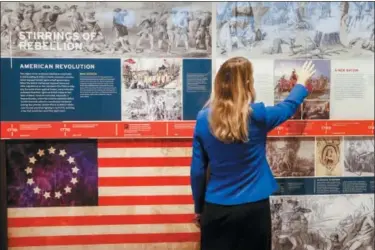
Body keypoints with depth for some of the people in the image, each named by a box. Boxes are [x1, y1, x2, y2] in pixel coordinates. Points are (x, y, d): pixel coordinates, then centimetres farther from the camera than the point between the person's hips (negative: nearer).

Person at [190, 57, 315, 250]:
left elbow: (197, 171, -2)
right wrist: (302, 82, 30)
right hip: (254, 208, -1)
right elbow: (289, 106, 11)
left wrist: (199, 208, 11)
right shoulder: (257, 115, -11)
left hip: (216, 209, 1)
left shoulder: (204, 119, -7)